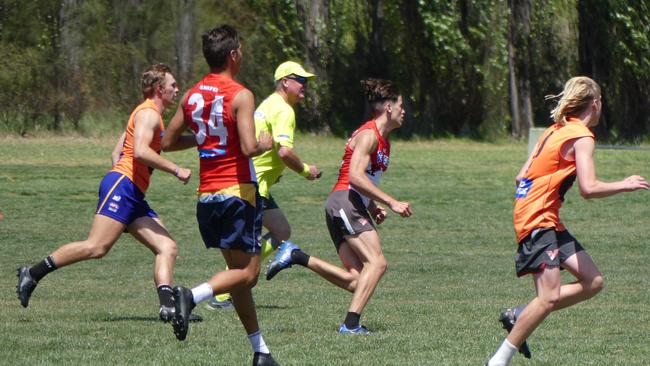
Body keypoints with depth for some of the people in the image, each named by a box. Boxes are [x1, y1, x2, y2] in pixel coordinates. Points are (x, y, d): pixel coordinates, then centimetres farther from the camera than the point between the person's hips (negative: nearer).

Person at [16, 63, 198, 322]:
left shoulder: (152, 115, 28)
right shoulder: (148, 113, -4)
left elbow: (117, 153, 29)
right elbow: (140, 151, -21)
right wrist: (176, 170, -18)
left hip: (134, 196, 11)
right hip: (122, 185, -11)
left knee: (168, 248, -3)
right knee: (97, 247, -20)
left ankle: (167, 306, -18)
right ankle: (33, 273, -13)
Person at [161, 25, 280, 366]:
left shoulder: (191, 96, 8)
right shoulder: (240, 96, -12)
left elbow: (168, 142, 14)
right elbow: (248, 147, -22)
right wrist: (266, 144, -1)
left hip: (206, 194, 7)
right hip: (237, 192, -7)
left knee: (238, 269, 14)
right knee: (247, 272, -4)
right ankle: (191, 295, -29)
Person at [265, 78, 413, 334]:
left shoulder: (383, 140, 23)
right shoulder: (368, 135, -8)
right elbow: (355, 176, -21)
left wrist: (373, 207, 15)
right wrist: (391, 203, -21)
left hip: (353, 207, 9)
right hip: (345, 201, -9)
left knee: (355, 280, -4)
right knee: (377, 262, -19)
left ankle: (296, 256, 0)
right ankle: (351, 323, -25)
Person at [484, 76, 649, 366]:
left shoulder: (555, 131, 16)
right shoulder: (582, 137, -10)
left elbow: (522, 176, 15)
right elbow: (588, 188, -20)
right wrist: (624, 185, -7)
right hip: (539, 220, -10)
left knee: (593, 282, 6)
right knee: (549, 297, -16)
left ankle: (518, 317, 10)